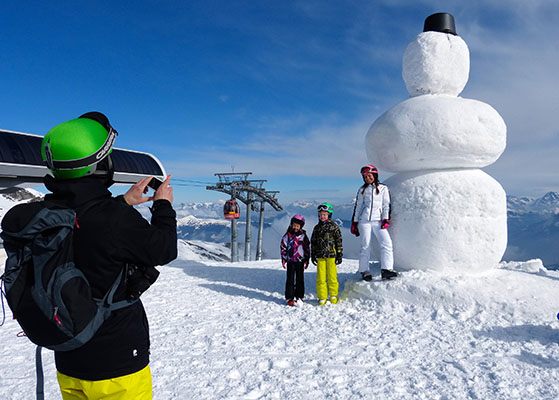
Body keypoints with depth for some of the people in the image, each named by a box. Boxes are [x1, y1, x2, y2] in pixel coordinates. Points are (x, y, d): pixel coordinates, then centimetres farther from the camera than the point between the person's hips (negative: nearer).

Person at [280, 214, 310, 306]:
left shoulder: (303, 235, 4)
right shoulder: (287, 235, 0)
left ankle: (299, 296, 19)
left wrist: (307, 259, 7)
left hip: (300, 261, 1)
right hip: (290, 261, -1)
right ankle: (290, 298, 7)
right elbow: (283, 246, 3)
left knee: (300, 279, 8)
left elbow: (307, 247, 10)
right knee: (290, 279, 0)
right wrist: (283, 258, -2)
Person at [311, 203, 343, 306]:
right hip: (320, 256, 2)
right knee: (320, 278, 1)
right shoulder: (317, 228, 10)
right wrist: (313, 255, 12)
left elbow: (339, 241, 2)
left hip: (331, 255, -2)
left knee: (332, 277, 2)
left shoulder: (334, 227, 1)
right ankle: (322, 298, 12)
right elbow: (313, 242, 15)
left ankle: (333, 296, 19)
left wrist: (339, 255, 0)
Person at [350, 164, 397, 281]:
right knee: (365, 246, -2)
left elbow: (386, 205, 9)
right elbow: (357, 206, 16)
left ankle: (386, 270, -15)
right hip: (364, 220, 0)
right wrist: (354, 222, 11)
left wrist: (386, 219, -3)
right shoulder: (362, 190, 15)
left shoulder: (383, 188, 12)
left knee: (387, 243, -16)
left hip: (378, 221, 0)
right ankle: (364, 271, 7)